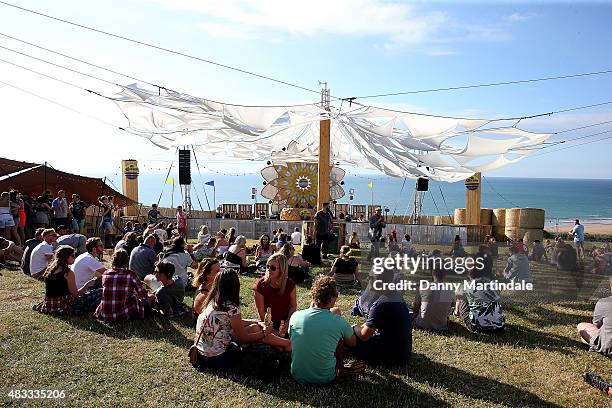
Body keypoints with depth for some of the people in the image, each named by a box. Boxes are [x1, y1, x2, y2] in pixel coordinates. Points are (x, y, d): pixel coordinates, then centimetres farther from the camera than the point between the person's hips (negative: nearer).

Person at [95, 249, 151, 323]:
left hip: (104, 316, 3)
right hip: (123, 315, -3)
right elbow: (142, 295, 2)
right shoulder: (130, 274, -9)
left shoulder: (105, 273, 2)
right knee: (145, 303, 21)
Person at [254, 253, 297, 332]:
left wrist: (287, 323, -11)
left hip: (285, 321, 2)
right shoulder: (260, 285, -15)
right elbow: (261, 310, -11)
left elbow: (293, 306, 0)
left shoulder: (290, 284, -10)